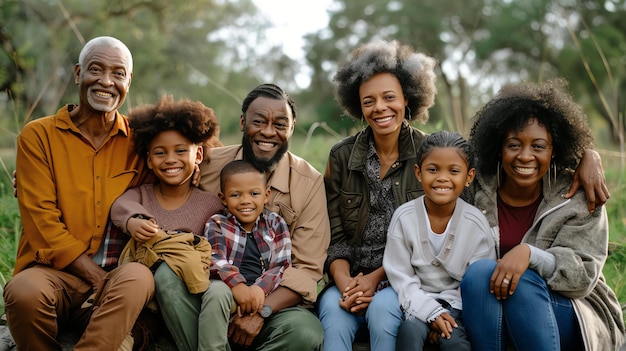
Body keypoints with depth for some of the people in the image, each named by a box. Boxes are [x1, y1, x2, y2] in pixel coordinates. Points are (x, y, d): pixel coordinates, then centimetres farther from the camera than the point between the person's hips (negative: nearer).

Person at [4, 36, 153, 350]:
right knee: (24, 291, -35)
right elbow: (41, 220, -5)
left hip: (116, 273, 1)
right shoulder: (38, 135, 2)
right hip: (54, 271, -1)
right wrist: (92, 273, -14)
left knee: (138, 277, -33)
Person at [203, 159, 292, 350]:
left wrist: (259, 289, -20)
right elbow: (215, 260, -11)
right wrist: (237, 285, -30)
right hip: (229, 293, -1)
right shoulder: (217, 225, 7)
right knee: (218, 290, -38)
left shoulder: (276, 225, 11)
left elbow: (281, 266, 0)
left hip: (264, 296, 2)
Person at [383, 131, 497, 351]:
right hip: (418, 301, 0)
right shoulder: (404, 217, -9)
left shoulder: (476, 222, -8)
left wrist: (447, 315, -16)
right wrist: (431, 312, -17)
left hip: (456, 302, 0)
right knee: (411, 330, -30)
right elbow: (400, 276, -6)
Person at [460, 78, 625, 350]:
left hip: (571, 314, -1)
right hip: (492, 315, 2)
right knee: (480, 270, -29)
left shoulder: (578, 198, -5)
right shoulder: (477, 193, -2)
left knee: (523, 282, -33)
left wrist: (529, 253, -31)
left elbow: (584, 275, -14)